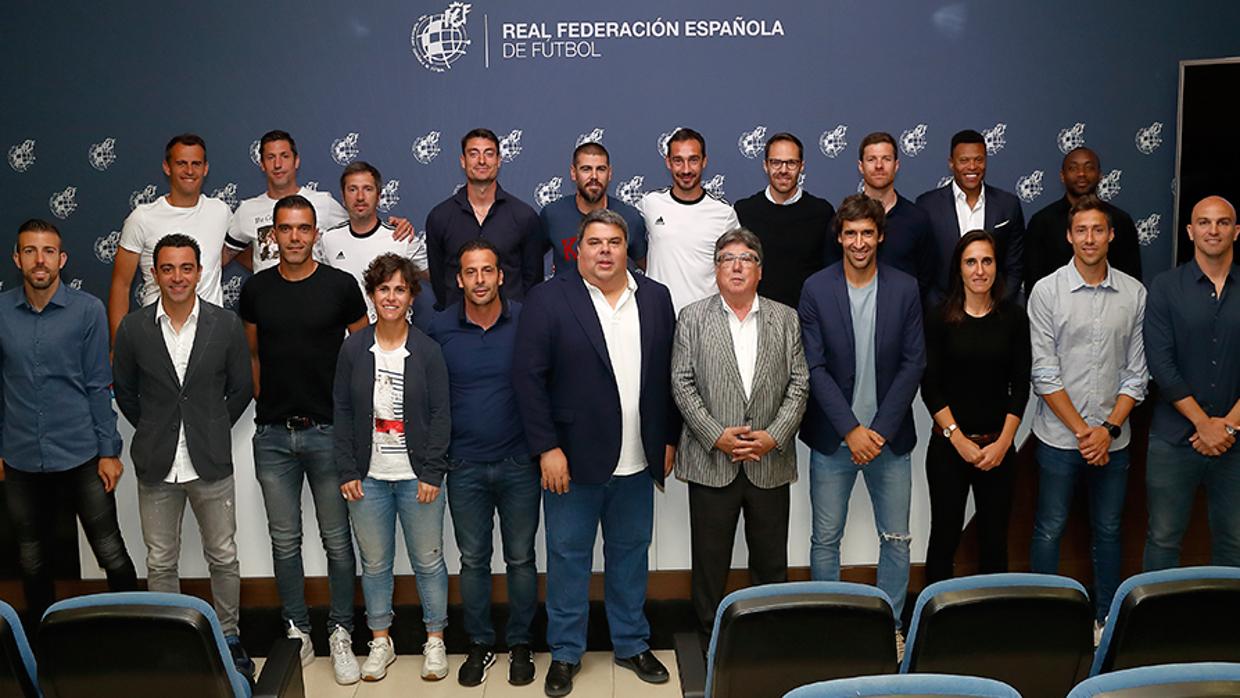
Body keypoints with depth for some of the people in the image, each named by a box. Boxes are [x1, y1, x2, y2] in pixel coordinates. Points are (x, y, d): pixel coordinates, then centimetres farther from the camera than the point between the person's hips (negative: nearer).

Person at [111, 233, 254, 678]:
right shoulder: (134, 329, -3)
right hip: (156, 466, 1)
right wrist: (152, 431, 8)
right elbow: (123, 390, 10)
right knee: (160, 563, 11)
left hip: (211, 462, -1)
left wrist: (214, 429, 5)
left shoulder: (226, 325, -4)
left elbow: (241, 388, 6)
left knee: (223, 558, 9)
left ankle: (229, 638, 26)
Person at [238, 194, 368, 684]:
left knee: (337, 539, 5)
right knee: (285, 541, 10)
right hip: (273, 434, 3)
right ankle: (296, 633, 23)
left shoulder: (341, 286, -4)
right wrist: (264, 400, 7)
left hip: (328, 431, -2)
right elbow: (251, 354, 16)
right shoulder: (256, 289, 4)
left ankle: (341, 635, 18)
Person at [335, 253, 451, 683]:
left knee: (428, 561, 5)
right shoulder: (354, 348, 3)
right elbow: (342, 412, 5)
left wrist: (432, 472, -8)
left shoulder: (427, 350, -2)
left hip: (418, 477, -1)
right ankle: (380, 642, 24)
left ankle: (435, 640, 20)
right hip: (367, 477, 2)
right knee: (374, 563, 9)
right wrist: (347, 471, -1)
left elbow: (440, 414, -2)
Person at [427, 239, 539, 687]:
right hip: (465, 466, 1)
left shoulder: (527, 322, -5)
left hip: (519, 463, -1)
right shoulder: (440, 328, -1)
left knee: (520, 558, 9)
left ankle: (520, 643, 24)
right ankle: (480, 644, 25)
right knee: (473, 560, 11)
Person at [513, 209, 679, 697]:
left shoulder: (655, 298, 5)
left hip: (637, 461, 3)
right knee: (568, 557, 8)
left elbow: (669, 373, 8)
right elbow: (528, 376, -10)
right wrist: (547, 448, -13)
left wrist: (669, 438, 6)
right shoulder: (549, 299, -6)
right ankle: (565, 653, 23)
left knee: (630, 554, 15)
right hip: (573, 458, -3)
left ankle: (631, 643, 31)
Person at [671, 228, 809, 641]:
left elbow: (799, 384, 3)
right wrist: (717, 436, -12)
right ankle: (710, 643, 21)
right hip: (712, 461, -1)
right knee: (710, 561, 7)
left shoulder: (785, 319, 8)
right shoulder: (692, 317, 4)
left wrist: (774, 437, -10)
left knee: (771, 561, 10)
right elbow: (682, 384, -2)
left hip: (771, 463, 1)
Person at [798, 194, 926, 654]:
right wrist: (851, 430, -13)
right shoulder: (816, 289, -4)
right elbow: (815, 367, -7)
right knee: (825, 539, 7)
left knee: (897, 539, 8)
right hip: (832, 437, -1)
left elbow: (913, 362, -3)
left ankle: (891, 626, 23)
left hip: (890, 437, 1)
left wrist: (880, 430, -10)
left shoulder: (905, 289, 0)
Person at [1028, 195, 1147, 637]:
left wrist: (1109, 428, -8)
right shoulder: (1047, 292, -6)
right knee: (1049, 531, 6)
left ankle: (1106, 618, 28)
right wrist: (1082, 432, -11)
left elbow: (1136, 373, 2)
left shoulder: (1135, 294, 1)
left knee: (1108, 531, 14)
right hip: (1059, 437, -2)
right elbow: (1044, 375, -8)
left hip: (1113, 439, 2)